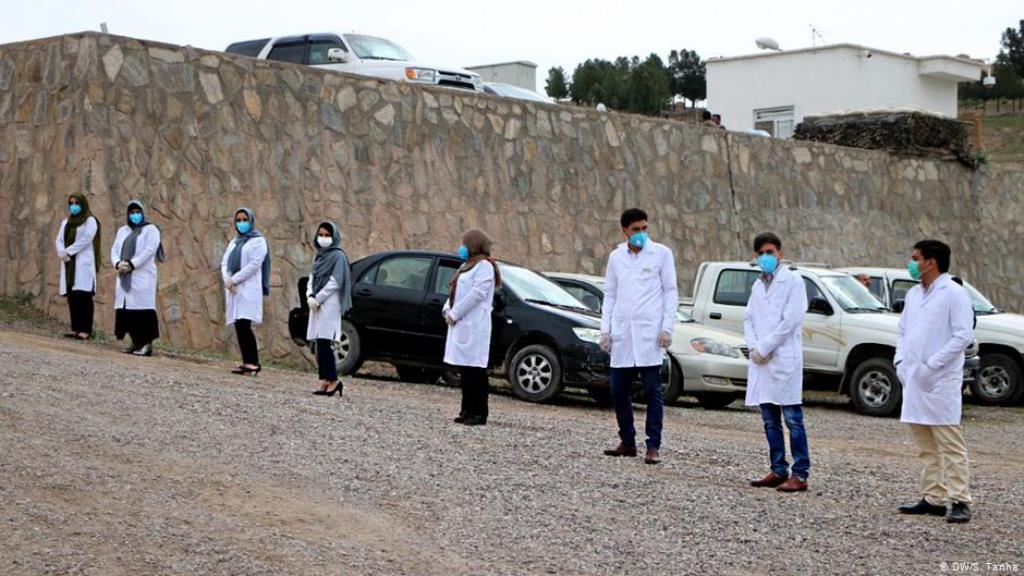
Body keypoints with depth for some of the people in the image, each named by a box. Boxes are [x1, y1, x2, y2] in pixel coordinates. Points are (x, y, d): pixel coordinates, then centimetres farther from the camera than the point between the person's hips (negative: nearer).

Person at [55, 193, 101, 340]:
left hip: (83, 263, -6)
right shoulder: (66, 222, 21)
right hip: (69, 263, 6)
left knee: (83, 295, -13)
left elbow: (86, 239, -11)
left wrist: (67, 252, -13)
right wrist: (62, 253, -8)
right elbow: (59, 240, 13)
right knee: (71, 296, 0)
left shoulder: (90, 221, 1)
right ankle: (76, 328, 3)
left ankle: (86, 330, -15)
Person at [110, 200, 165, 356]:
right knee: (126, 310, 1)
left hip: (143, 277, -6)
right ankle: (136, 342, 8)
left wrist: (131, 264, -17)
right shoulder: (122, 231, 22)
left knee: (142, 308, -12)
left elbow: (149, 250, -10)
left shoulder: (150, 230, 3)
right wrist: (118, 263, -7)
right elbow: (115, 249, 14)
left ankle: (147, 344, -11)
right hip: (125, 277, 6)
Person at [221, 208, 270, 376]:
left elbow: (254, 264, -9)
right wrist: (227, 280, -5)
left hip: (249, 289, -7)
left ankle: (253, 363, -15)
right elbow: (225, 263, 14)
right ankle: (248, 362, 1)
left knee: (244, 324, -17)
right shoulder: (234, 242, 23)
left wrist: (234, 279, -12)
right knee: (239, 327, 0)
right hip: (233, 289, 7)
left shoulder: (258, 241, 2)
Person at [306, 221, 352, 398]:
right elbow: (312, 279, 17)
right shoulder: (319, 256, 18)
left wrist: (317, 299, -12)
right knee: (320, 344, 4)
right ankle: (324, 381, 6)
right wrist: (310, 296, -2)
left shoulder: (337, 256, -5)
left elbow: (335, 282, -12)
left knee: (324, 343, -13)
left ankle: (333, 380, -9)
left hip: (329, 305, -8)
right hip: (317, 304, 8)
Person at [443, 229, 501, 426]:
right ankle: (468, 410, 14)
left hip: (474, 326, -9)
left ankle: (479, 413, -10)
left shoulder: (484, 266, -7)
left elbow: (477, 294, -17)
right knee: (465, 370, 9)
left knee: (475, 370, -10)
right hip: (460, 324, 9)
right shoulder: (467, 266, 22)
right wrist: (447, 310, 5)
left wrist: (454, 314, -16)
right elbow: (454, 291, 24)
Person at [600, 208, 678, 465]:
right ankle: (627, 442, 19)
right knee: (619, 391, 6)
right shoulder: (616, 257, 12)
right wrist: (605, 329, 7)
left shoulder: (661, 253, 2)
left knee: (652, 391, -4)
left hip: (649, 333, -4)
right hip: (622, 334, 4)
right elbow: (609, 295, 15)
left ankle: (653, 447, -2)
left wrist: (667, 328, -7)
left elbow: (671, 292, 1)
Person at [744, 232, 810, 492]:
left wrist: (764, 348, -12)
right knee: (770, 421, 9)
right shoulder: (758, 285, 19)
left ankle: (800, 474, -7)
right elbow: (749, 319, 15)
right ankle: (778, 471, 15)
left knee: (793, 419, -7)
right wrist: (753, 348, -3)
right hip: (761, 362, 7)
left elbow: (791, 320, -12)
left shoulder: (792, 281, -3)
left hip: (784, 359, -7)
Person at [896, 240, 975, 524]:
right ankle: (933, 499, 17)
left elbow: (964, 335, -14)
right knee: (926, 448, 11)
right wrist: (900, 362, 6)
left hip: (941, 382, -8)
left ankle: (960, 502, -5)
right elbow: (903, 331, 23)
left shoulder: (954, 294, -8)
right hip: (913, 380, 8)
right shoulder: (913, 294, 16)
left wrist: (932, 365, -17)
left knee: (950, 446, -6)